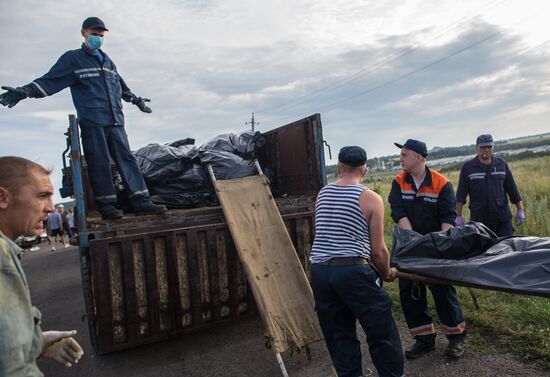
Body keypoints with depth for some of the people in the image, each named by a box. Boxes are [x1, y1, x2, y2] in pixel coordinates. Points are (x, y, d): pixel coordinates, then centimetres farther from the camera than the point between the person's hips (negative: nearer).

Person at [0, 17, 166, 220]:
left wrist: (136, 100, 46)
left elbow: (121, 86, 36)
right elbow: (51, 80, -1)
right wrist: (25, 91, -16)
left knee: (127, 158, 0)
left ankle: (141, 202, 0)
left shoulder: (107, 61, 23)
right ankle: (107, 206, 1)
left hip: (115, 121, 5)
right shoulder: (73, 59, 7)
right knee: (99, 162, -5)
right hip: (92, 121, -5)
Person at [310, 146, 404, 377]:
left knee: (339, 337, 15)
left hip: (319, 271, 5)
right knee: (383, 335, 10)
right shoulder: (371, 199, -3)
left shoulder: (322, 194, 11)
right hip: (353, 271, -5)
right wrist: (387, 273, 17)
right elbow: (377, 250, -1)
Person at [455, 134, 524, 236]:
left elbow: (512, 188, 12)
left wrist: (520, 210, 12)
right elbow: (461, 194, -2)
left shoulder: (502, 164, 6)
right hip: (478, 220, -2)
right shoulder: (467, 167, -1)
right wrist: (459, 216, -6)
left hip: (503, 218, 2)